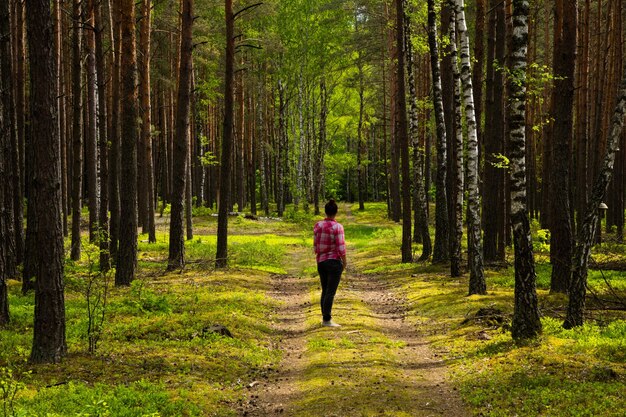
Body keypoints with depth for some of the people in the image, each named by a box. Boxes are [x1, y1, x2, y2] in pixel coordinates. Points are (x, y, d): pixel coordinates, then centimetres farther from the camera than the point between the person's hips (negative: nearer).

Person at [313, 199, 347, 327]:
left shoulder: (318, 225, 1)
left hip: (321, 262, 6)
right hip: (334, 263, -6)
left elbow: (316, 245, 7)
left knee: (325, 291, 15)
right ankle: (327, 320, -6)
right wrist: (344, 263, -4)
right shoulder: (337, 227, -15)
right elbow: (341, 248, -16)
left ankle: (325, 317, 17)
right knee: (331, 292, -4)